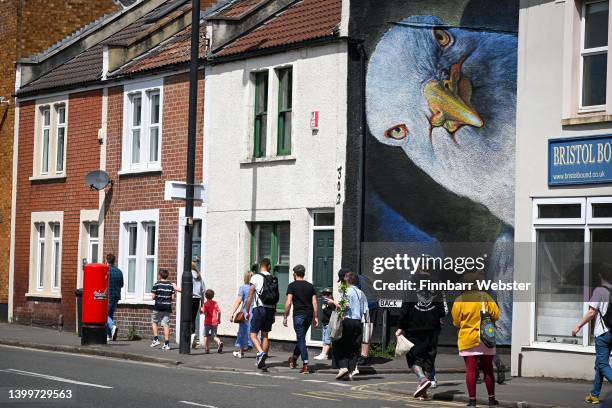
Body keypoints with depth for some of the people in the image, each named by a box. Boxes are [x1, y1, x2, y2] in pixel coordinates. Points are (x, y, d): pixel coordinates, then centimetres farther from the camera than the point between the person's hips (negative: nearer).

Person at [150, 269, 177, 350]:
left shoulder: (157, 284, -4)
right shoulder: (171, 285, 5)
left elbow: (153, 297, -6)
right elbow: (173, 298, 2)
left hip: (158, 307, -3)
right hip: (168, 307, 3)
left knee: (154, 322, 15)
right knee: (166, 324, 2)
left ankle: (156, 339, 5)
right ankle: (166, 343, -2)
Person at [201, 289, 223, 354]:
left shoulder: (205, 304, -6)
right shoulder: (215, 303, 4)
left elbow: (205, 313, -14)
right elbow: (219, 312, 1)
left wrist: (202, 310, 6)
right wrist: (219, 319, 13)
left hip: (207, 322, -3)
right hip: (215, 322, 3)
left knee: (206, 335, 12)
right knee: (214, 335, 8)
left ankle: (206, 349, 11)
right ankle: (219, 342, -22)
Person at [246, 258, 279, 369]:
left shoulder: (256, 277, -5)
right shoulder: (274, 279, 9)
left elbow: (250, 296, -5)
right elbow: (276, 297, 11)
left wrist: (247, 311, 2)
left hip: (260, 309, -5)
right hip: (270, 310, 5)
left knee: (253, 334, -1)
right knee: (265, 335, 11)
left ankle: (261, 352, -25)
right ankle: (262, 361, 11)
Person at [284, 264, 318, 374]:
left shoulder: (292, 286, -3)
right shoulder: (310, 286, 11)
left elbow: (288, 302, -10)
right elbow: (315, 303, 7)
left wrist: (285, 317, -4)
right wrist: (315, 317, 10)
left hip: (299, 314, -5)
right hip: (309, 315, 5)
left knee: (301, 339, -4)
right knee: (301, 337, 20)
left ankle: (305, 365, -12)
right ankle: (294, 359, 35)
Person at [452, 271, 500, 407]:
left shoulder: (459, 300, -7)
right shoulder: (485, 297, -6)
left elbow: (456, 322, -1)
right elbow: (495, 315, -2)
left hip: (467, 339, -1)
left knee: (470, 370, 1)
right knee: (488, 370, 10)